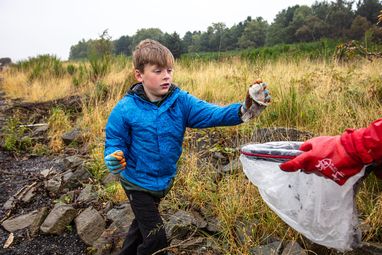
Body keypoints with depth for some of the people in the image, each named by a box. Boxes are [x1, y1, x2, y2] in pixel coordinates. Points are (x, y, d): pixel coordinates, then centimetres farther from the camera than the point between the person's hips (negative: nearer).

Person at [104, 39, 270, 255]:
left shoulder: (181, 101, -14)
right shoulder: (125, 109, -20)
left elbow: (210, 113, -27)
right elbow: (115, 142, -10)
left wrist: (242, 111, -44)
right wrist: (114, 159, -33)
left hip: (165, 180, 4)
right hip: (138, 183, -4)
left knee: (143, 224, 28)